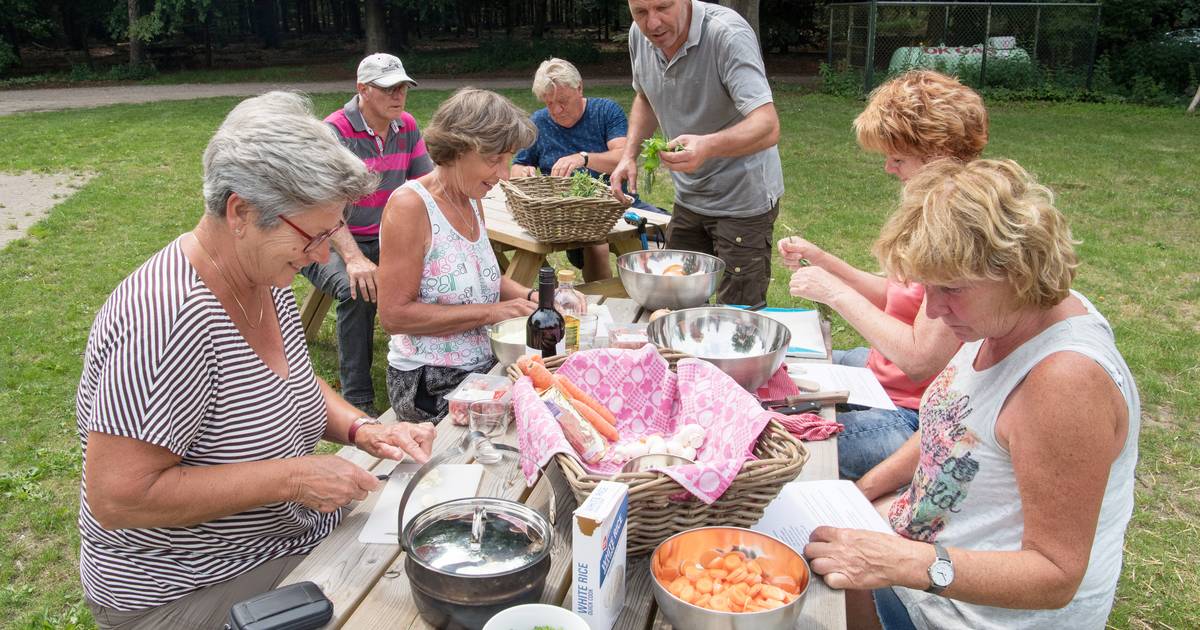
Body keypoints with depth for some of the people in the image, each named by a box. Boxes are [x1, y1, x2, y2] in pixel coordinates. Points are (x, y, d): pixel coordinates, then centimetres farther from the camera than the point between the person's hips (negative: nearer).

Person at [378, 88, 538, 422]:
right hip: (429, 385, -8)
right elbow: (394, 314, -20)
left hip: (482, 367, 8)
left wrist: (529, 295, 1)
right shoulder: (410, 205, -17)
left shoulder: (472, 200, 8)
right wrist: (490, 312, -20)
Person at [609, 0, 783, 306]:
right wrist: (629, 155, 0)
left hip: (743, 198, -6)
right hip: (688, 197, 7)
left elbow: (767, 127, -35)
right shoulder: (639, 34, -5)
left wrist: (707, 146, -53)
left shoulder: (728, 34, -26)